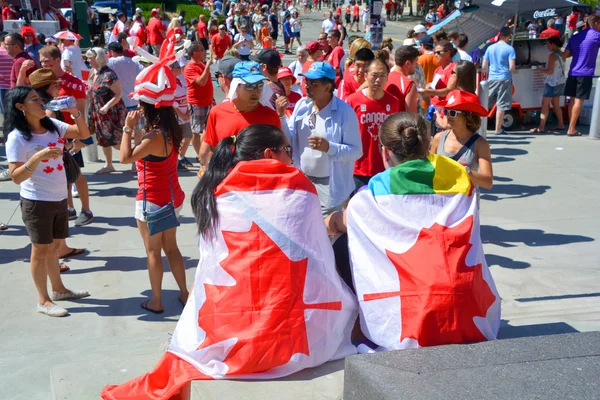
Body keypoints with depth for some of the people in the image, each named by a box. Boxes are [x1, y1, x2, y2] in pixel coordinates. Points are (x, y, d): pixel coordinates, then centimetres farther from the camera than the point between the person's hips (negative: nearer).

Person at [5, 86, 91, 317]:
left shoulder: (52, 125, 1)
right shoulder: (17, 137, -16)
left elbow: (84, 134, 5)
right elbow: (16, 177, -19)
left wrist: (75, 112, -10)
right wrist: (38, 156, -32)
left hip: (60, 199, 6)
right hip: (37, 202, -6)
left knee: (54, 245, 20)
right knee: (41, 249, 5)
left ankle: (58, 289, 36)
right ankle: (43, 301, 18)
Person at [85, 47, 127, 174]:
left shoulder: (108, 75, -20)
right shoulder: (94, 73, 7)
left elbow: (119, 93, -22)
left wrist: (107, 106, -27)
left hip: (112, 113, -9)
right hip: (99, 113, 9)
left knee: (116, 142, -5)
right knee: (103, 140, 15)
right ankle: (108, 165, 26)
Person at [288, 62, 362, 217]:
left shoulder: (345, 112, -14)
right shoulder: (301, 105, 2)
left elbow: (356, 151, -15)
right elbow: (289, 139, 5)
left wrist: (329, 147, -28)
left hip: (329, 184, -5)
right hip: (301, 180, 5)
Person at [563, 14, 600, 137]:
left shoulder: (575, 37, 12)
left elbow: (565, 55, 10)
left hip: (573, 72, 6)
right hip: (585, 73, -6)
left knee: (573, 99, 10)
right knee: (579, 101, -5)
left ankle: (572, 127, 14)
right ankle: (571, 129, -6)